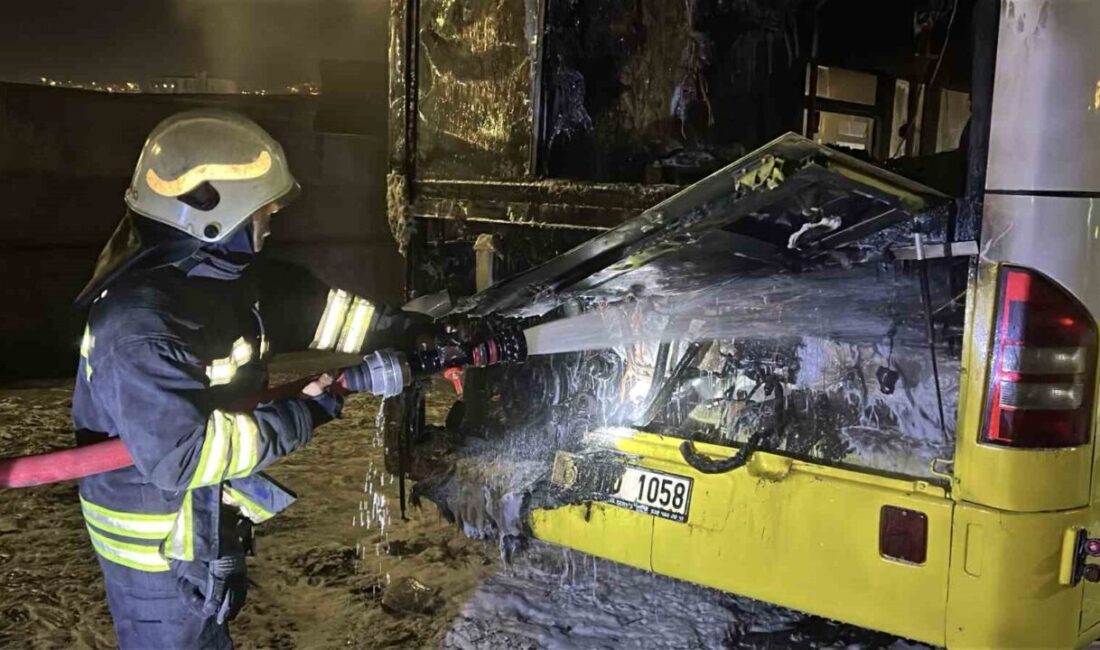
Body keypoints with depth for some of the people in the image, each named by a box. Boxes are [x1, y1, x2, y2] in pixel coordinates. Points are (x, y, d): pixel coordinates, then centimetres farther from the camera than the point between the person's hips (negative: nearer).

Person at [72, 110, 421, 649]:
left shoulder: (218, 276, -2)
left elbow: (312, 313, 6)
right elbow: (179, 455, -35)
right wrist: (300, 416, -28)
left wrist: (421, 329, 0)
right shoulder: (143, 321, -31)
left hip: (205, 524, 9)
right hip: (163, 550, -9)